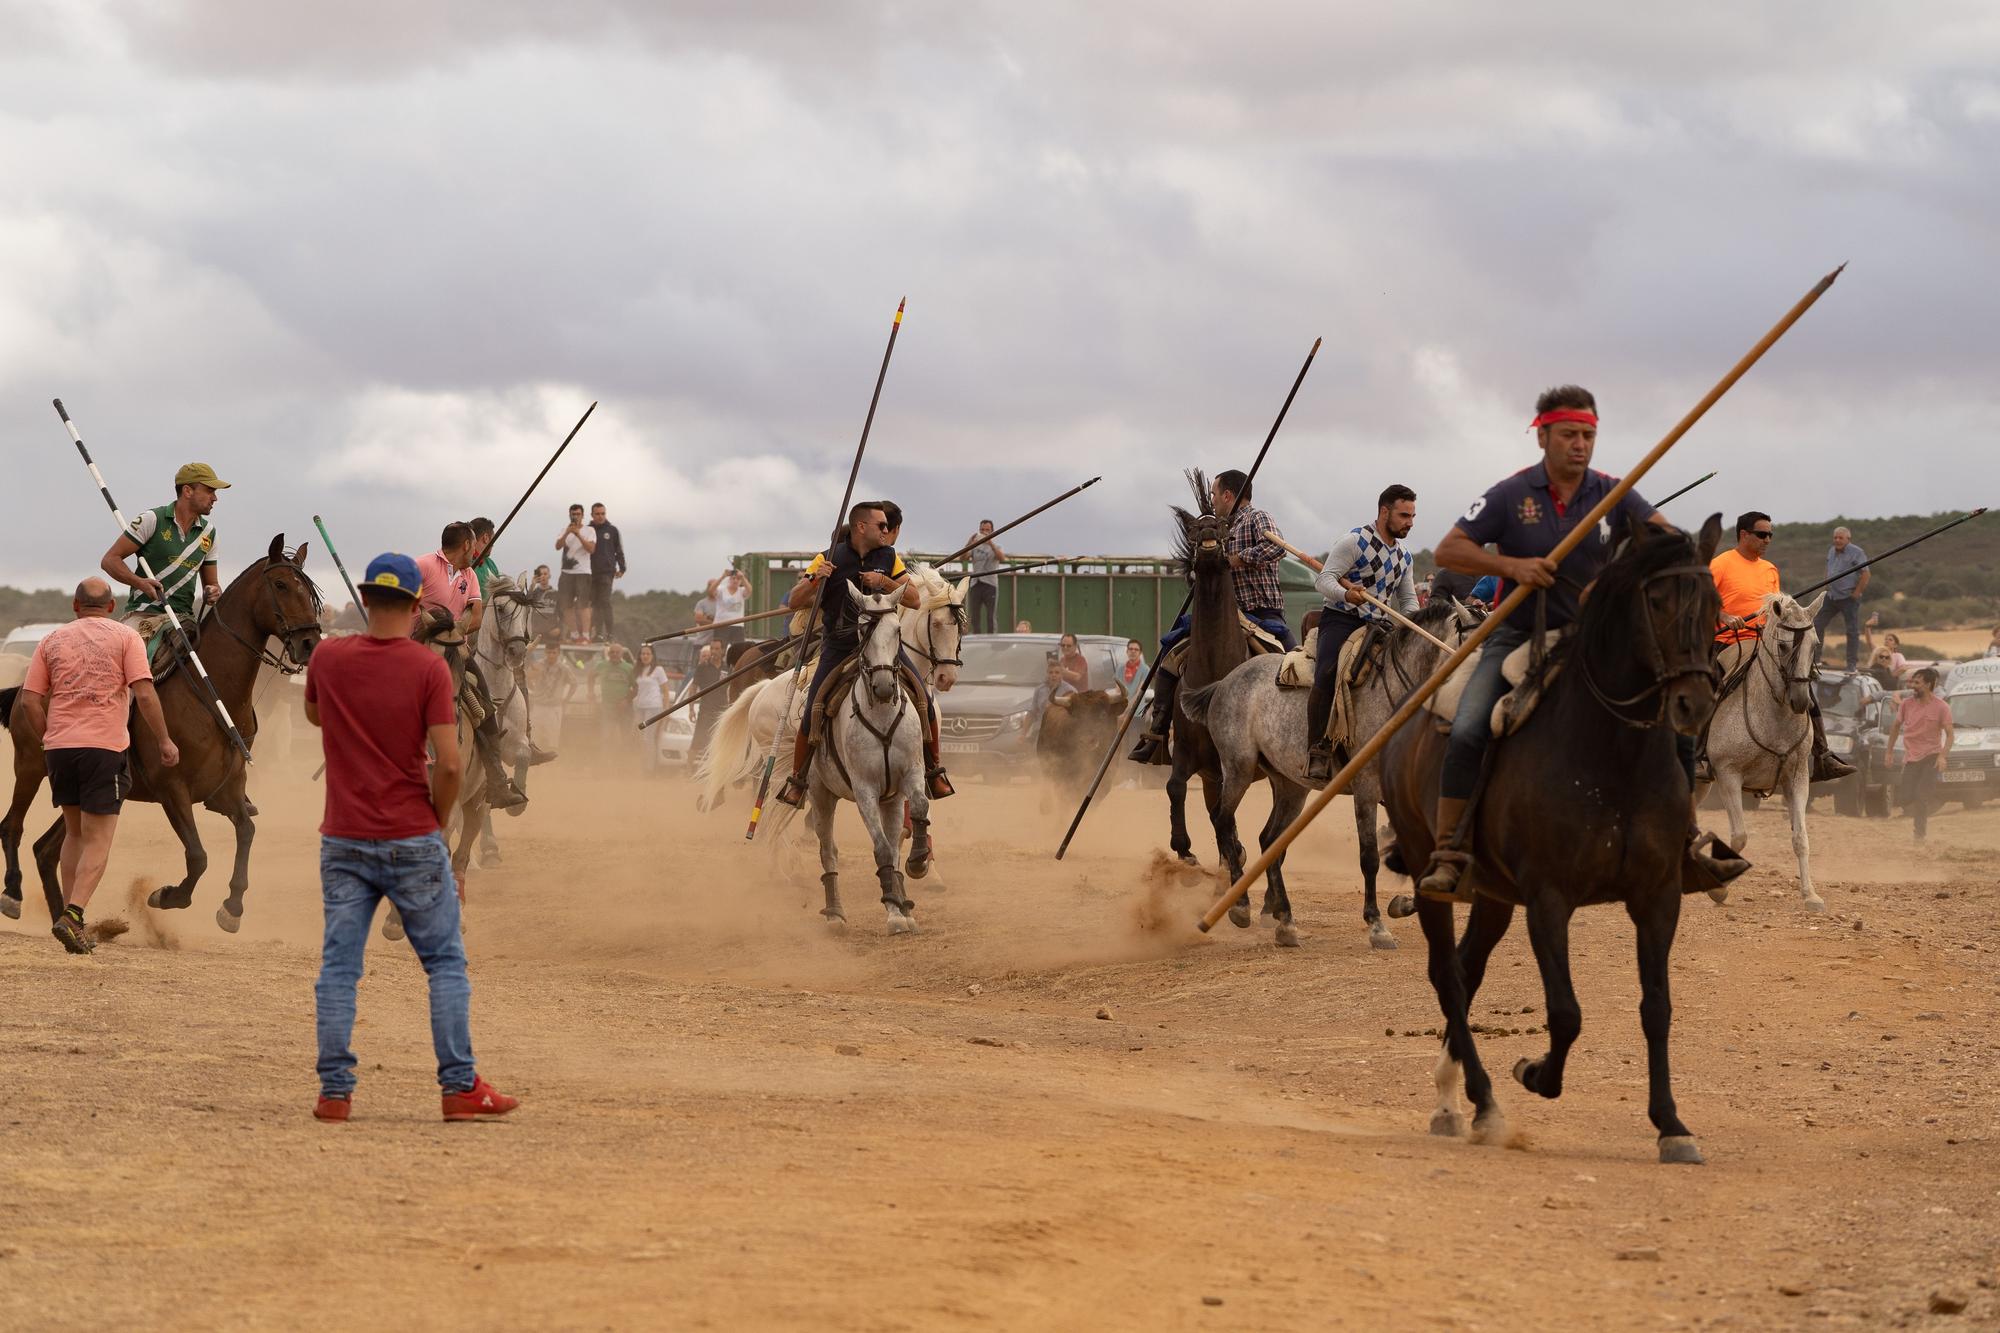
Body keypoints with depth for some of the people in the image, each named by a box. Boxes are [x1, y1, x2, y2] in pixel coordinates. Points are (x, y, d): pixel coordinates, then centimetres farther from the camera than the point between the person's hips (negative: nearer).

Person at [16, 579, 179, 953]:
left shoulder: (52, 640, 11)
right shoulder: (125, 637, 2)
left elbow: (29, 701, 4)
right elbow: (145, 694, -9)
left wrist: (46, 741, 16)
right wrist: (164, 741, -1)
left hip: (59, 747, 4)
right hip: (105, 747, -4)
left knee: (74, 833, 19)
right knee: (97, 841, -2)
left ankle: (71, 917, 16)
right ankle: (72, 915, -18)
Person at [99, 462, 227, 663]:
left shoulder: (208, 532, 14)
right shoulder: (152, 520, -1)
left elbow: (211, 584, 23)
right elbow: (109, 560, -2)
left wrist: (213, 593, -2)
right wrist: (140, 582, -18)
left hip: (183, 617, 5)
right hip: (144, 614, -5)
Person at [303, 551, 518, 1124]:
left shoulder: (327, 657, 0)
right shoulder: (429, 668, -10)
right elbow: (449, 762, -14)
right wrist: (438, 820, 1)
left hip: (343, 841, 3)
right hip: (413, 841, -3)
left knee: (338, 966, 7)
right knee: (446, 963, 7)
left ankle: (335, 1091, 3)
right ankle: (459, 1087, 6)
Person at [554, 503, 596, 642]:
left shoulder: (589, 530, 4)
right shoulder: (564, 531, 14)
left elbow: (591, 548, -10)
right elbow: (558, 546, -3)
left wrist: (578, 535, -16)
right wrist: (567, 533, -15)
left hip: (583, 572, -4)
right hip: (566, 572, 4)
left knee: (583, 605, -12)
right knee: (566, 606, 3)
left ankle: (586, 635, -15)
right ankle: (574, 635, 10)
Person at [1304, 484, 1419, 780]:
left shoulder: (1404, 556, 17)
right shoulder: (1355, 541, -6)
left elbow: (1409, 600, 23)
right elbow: (1323, 579, -12)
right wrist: (1346, 594, -33)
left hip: (1379, 625, 7)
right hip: (1340, 620, -7)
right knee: (1328, 673, -31)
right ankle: (1318, 749, -29)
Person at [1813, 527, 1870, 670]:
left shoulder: (1856, 553, -11)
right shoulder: (1831, 551, 12)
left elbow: (1866, 574, -15)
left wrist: (1856, 593, -14)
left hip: (1848, 598, -7)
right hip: (1831, 596, 7)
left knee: (1852, 631, -1)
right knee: (1817, 624, 6)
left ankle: (1852, 664, 3)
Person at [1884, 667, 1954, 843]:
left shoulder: (1941, 707, -9)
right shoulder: (1906, 704, 1)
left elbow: (1950, 734, -7)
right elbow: (1895, 726, 15)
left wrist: (1943, 755, -20)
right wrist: (1890, 751, 15)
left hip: (1931, 756, -4)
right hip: (1910, 758, 4)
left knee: (1921, 795, -16)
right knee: (1907, 800, -1)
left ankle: (1921, 832, -2)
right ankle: (1922, 821, 29)